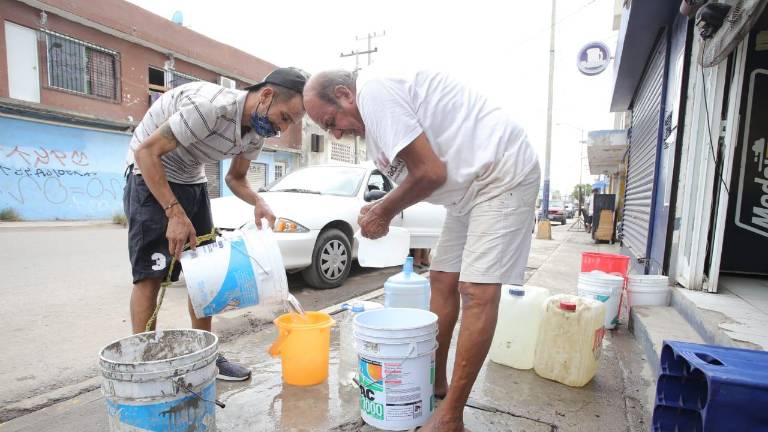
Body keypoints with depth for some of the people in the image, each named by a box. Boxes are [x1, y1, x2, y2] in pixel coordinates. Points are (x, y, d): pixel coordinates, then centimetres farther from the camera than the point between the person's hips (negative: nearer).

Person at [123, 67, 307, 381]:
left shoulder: (258, 131, -5)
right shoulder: (211, 106, -31)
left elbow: (236, 178, 7)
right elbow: (146, 151, -26)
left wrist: (258, 202, -14)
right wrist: (175, 213, -30)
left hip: (192, 180, 8)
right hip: (151, 175, -7)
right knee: (150, 274, -10)